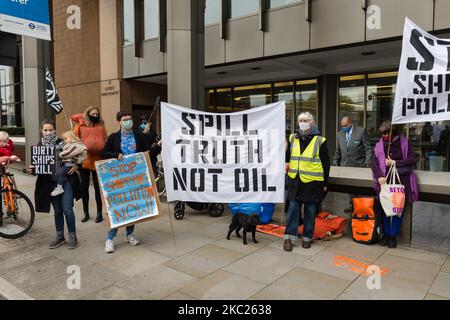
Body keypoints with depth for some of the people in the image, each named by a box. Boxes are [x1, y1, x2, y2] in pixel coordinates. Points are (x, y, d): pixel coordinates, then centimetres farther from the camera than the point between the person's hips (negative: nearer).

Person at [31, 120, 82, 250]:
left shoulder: (63, 143, -7)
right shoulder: (39, 147, 3)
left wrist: (75, 166, -17)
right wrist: (32, 169, -12)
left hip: (66, 181, -3)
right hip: (50, 182, 3)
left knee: (67, 210, -3)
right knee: (57, 211, 13)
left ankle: (73, 237, 12)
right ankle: (60, 237, 26)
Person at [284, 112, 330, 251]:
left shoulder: (320, 140, -2)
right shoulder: (292, 138, 7)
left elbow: (326, 163, 1)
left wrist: (325, 183, 0)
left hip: (312, 182, -2)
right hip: (295, 181, 2)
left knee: (310, 211, 7)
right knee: (293, 208, 2)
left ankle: (307, 237, 20)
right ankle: (289, 237, 10)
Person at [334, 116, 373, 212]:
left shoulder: (361, 131, -4)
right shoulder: (340, 134, 10)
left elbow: (368, 148, -5)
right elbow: (337, 151, 15)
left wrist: (367, 163, -12)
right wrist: (336, 163, 12)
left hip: (359, 166, -4)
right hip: (345, 165, 5)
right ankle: (352, 205, 20)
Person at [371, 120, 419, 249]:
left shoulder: (404, 142, 3)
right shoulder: (379, 145, 7)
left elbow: (413, 159, -1)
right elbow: (374, 163, 3)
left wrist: (395, 163, -9)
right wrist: (379, 176, -13)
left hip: (402, 180, -1)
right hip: (385, 180, 1)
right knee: (384, 207, 0)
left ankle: (393, 235, 11)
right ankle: (386, 233, 14)